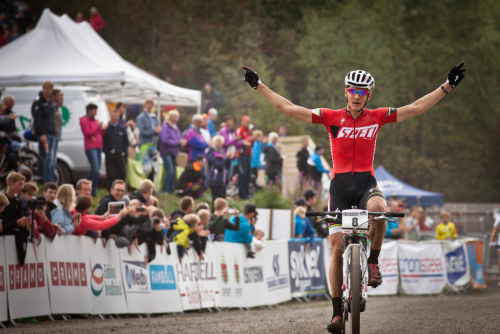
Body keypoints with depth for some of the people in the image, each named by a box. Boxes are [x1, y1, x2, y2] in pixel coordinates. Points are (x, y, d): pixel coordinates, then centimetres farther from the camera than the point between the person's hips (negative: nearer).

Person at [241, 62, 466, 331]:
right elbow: (290, 109, -3)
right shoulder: (331, 117, 1)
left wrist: (447, 86, 0)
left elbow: (416, 108, 4)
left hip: (366, 183, 0)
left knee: (378, 208, -37)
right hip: (340, 185, 0)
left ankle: (373, 263, -13)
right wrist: (259, 86, -8)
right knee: (337, 248, -6)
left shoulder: (377, 117, 4)